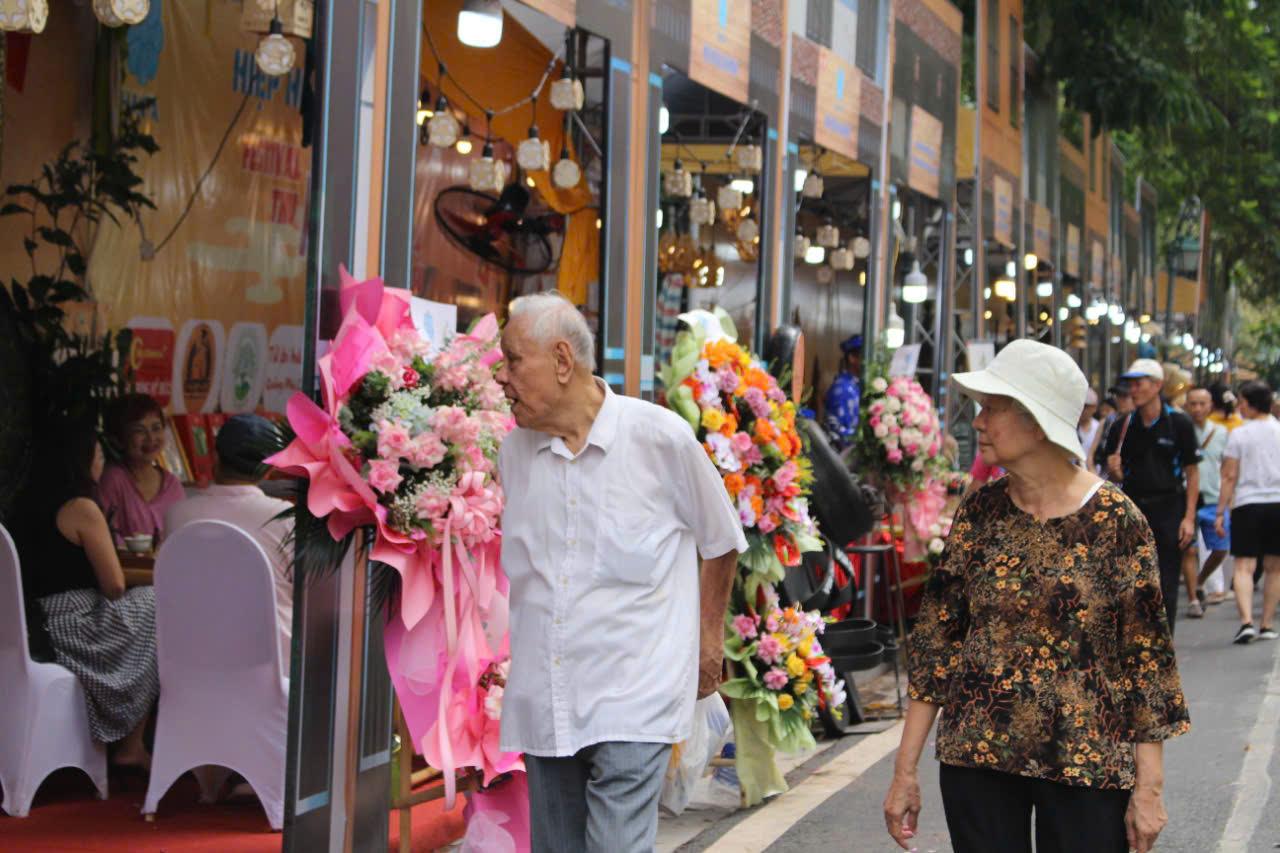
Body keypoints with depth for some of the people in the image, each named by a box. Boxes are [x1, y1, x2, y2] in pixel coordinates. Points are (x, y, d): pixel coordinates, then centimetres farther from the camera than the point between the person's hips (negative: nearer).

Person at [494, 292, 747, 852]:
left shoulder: (660, 437, -6)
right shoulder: (513, 451, 7)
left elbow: (721, 540, 9)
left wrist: (710, 637, 14)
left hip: (634, 700, -5)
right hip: (542, 700, 5)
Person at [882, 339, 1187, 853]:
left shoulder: (1115, 521, -8)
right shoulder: (980, 512, 1)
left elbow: (1146, 656, -6)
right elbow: (935, 637, 3)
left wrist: (1148, 787, -9)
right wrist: (905, 770, 0)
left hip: (1086, 765, -3)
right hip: (977, 755, 3)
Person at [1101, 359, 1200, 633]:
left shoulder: (1179, 423, -2)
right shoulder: (1122, 427, 6)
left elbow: (1192, 473, -1)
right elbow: (1115, 476, 12)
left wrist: (1189, 518, -7)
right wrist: (1114, 470, -13)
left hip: (1169, 510, -2)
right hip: (1133, 509, 3)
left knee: (1166, 584, 1)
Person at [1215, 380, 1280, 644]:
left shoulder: (1238, 434, -3)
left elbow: (1229, 476, -4)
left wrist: (1221, 512, 1)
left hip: (1247, 504, -3)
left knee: (1244, 566, -4)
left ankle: (1246, 621, -20)